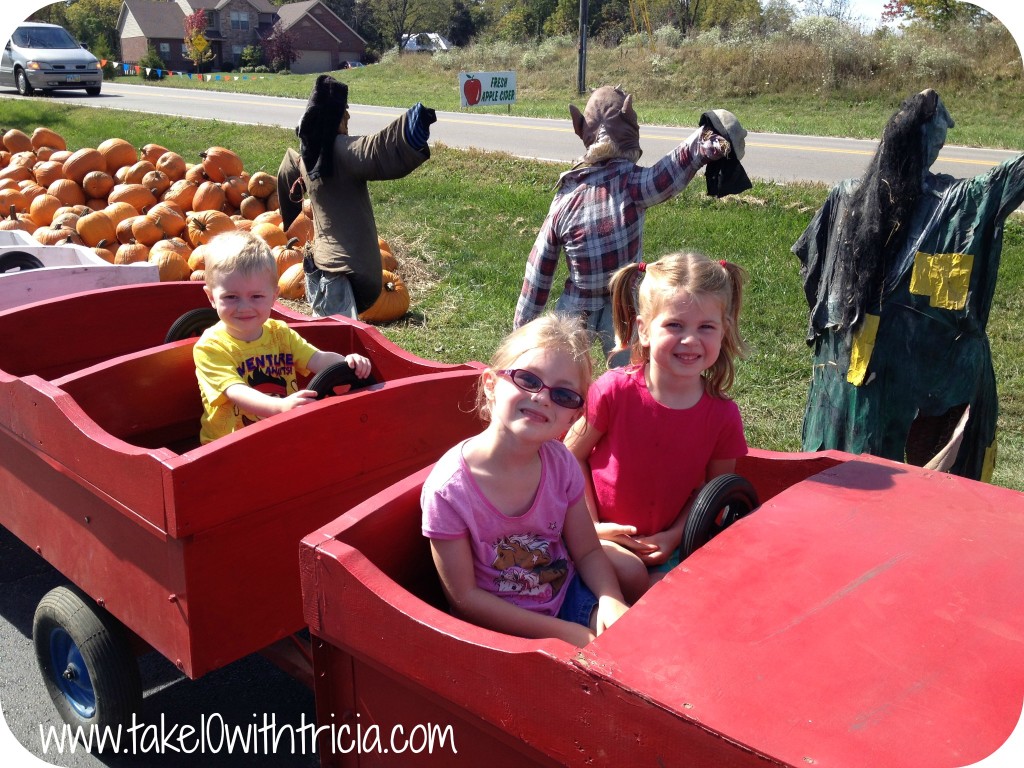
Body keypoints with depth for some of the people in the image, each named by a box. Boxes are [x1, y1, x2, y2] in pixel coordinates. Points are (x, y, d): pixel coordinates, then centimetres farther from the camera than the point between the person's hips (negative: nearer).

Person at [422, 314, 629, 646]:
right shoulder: (449, 488, -22)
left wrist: (611, 600, -21)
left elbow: (587, 551, 1)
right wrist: (563, 632, -20)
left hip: (567, 598, 5)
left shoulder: (561, 463, -8)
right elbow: (464, 597, -17)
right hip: (501, 628, -4)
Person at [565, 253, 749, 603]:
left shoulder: (722, 416, -11)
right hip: (606, 534, -2)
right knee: (629, 573, -29)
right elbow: (571, 455, -7)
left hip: (664, 544, 3)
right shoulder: (615, 390, -19)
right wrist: (591, 525, -10)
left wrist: (675, 535, -8)